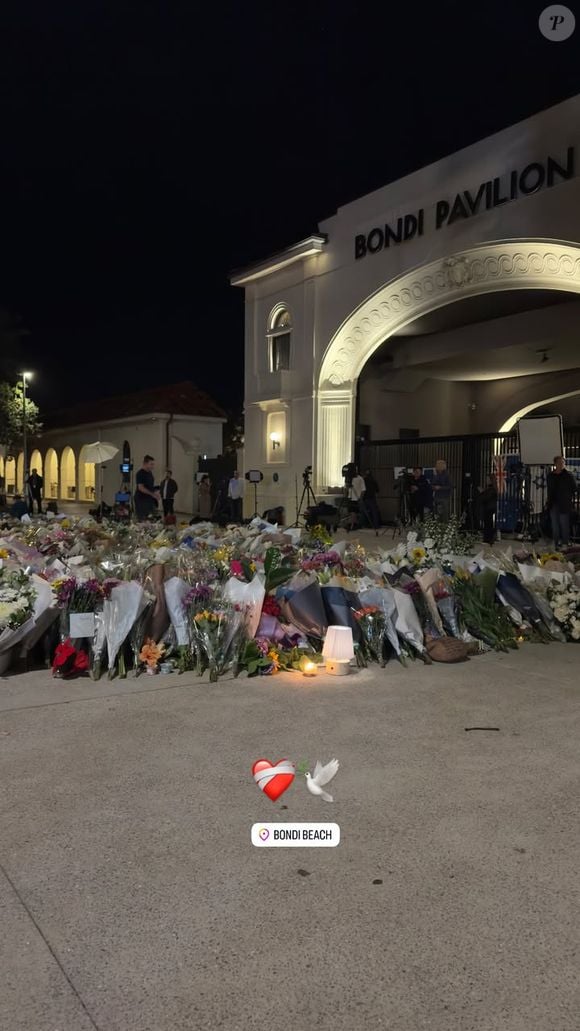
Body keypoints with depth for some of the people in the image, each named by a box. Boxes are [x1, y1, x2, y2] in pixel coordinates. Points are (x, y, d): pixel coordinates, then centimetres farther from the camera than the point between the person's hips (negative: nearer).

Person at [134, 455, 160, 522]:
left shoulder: (150, 473, 13)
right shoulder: (140, 474, -13)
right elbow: (141, 488, -19)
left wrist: (155, 492, 4)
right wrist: (153, 494, -18)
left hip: (150, 499, 9)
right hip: (142, 499, -9)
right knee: (142, 520, -8)